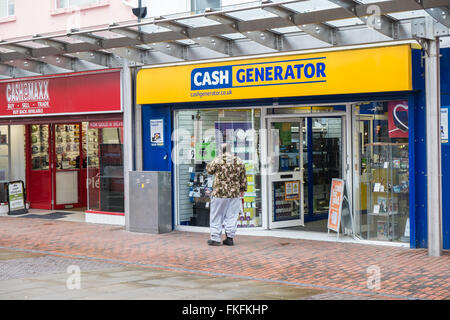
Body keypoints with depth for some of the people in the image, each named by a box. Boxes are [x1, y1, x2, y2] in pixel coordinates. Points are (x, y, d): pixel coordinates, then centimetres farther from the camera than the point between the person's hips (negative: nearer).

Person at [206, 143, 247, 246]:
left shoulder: (218, 160, -9)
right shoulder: (239, 161, 2)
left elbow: (209, 170, 6)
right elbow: (243, 177, 8)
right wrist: (242, 189, 18)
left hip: (220, 193, -3)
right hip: (235, 193, 3)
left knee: (217, 216, 6)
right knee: (232, 216, 9)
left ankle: (215, 238, 8)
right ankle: (229, 237, 10)